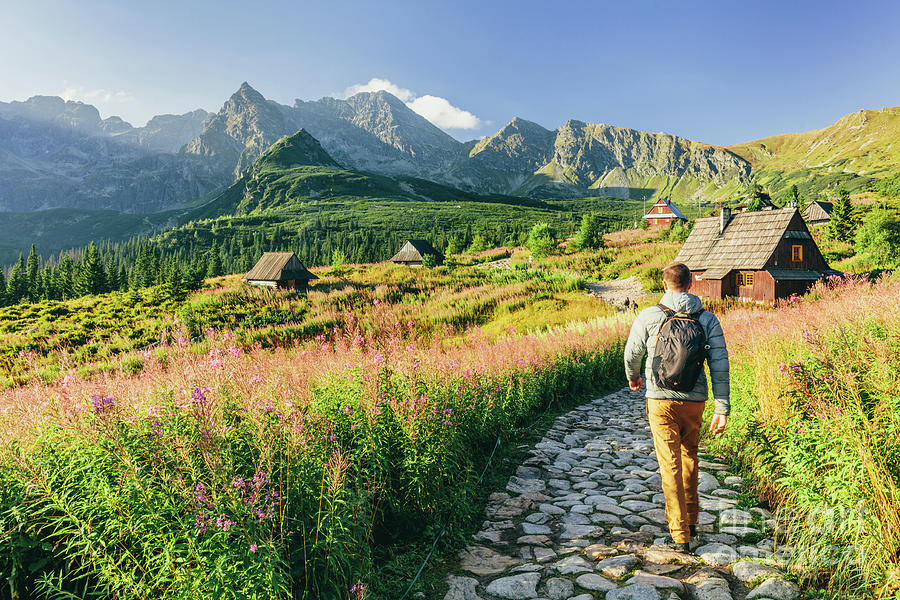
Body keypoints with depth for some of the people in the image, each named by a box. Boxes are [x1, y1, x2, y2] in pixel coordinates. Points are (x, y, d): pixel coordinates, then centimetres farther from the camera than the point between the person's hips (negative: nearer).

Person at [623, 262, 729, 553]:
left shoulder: (649, 316, -6)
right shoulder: (708, 319, 0)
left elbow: (632, 354, 3)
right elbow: (720, 365, -2)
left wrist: (633, 377, 25)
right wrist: (722, 409, 1)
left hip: (661, 400, -3)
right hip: (695, 400, 3)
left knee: (670, 465, 3)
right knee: (689, 456, 22)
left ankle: (680, 534, 6)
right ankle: (691, 520, 34)